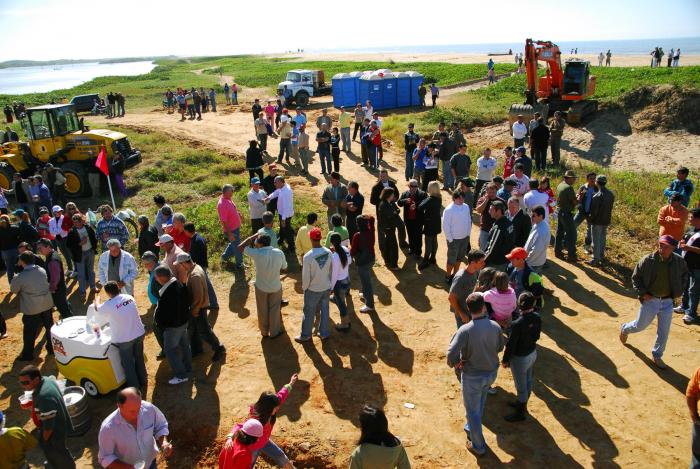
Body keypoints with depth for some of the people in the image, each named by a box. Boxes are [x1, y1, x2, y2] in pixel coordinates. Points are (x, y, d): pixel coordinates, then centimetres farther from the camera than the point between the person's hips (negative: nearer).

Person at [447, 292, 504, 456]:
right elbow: (499, 347, 3)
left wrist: (455, 364, -9)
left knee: (472, 410, 16)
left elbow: (451, 355, -30)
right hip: (491, 372, 5)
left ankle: (478, 446, 32)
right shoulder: (495, 326, -14)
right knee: (479, 404, 30)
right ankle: (471, 428, 52)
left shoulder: (465, 330, -29)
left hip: (473, 376, -5)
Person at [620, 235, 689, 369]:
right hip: (650, 300, -2)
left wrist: (679, 291, 4)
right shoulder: (647, 260, -18)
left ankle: (657, 356, 29)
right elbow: (635, 277, -6)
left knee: (664, 332, 9)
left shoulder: (679, 262, -9)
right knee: (640, 326, 15)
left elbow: (684, 275, 12)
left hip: (667, 302, 2)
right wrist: (642, 293, -12)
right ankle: (625, 329, 48)